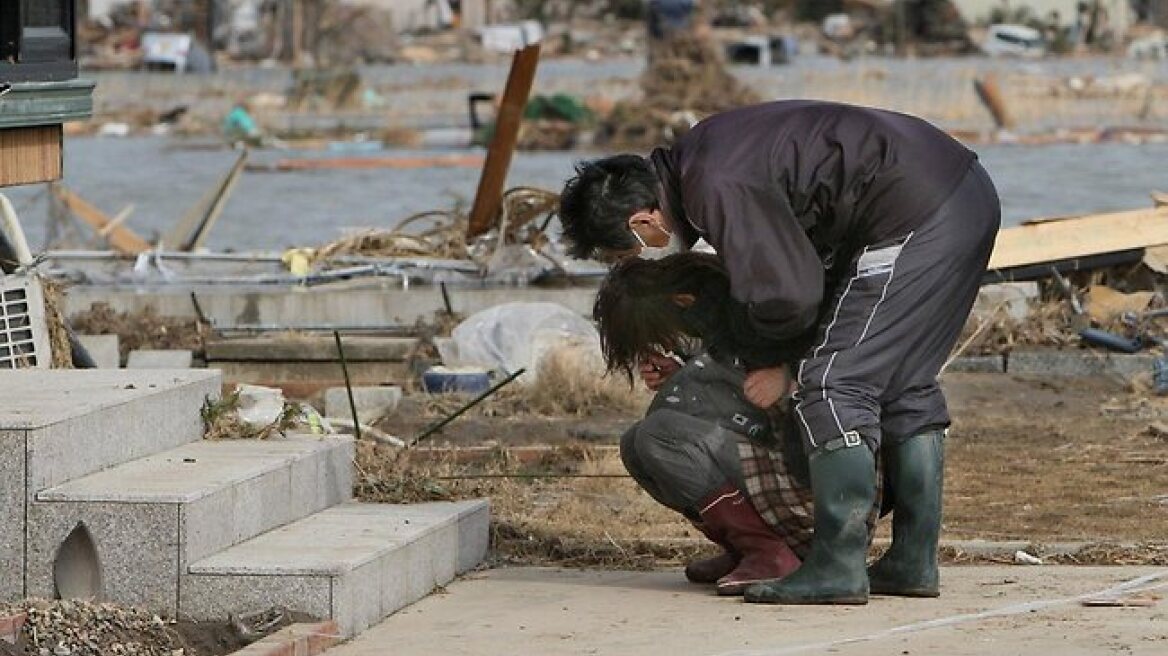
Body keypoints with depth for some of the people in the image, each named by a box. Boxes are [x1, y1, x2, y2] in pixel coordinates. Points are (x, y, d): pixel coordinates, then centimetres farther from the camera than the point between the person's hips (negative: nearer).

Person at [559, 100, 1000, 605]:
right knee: (906, 385, 17)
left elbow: (787, 294, -19)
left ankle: (836, 568, -7)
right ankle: (914, 563, 21)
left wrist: (778, 363, 1)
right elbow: (756, 276, 27)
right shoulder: (697, 161, 15)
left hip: (914, 217, -11)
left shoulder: (718, 189, -18)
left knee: (833, 384, -8)